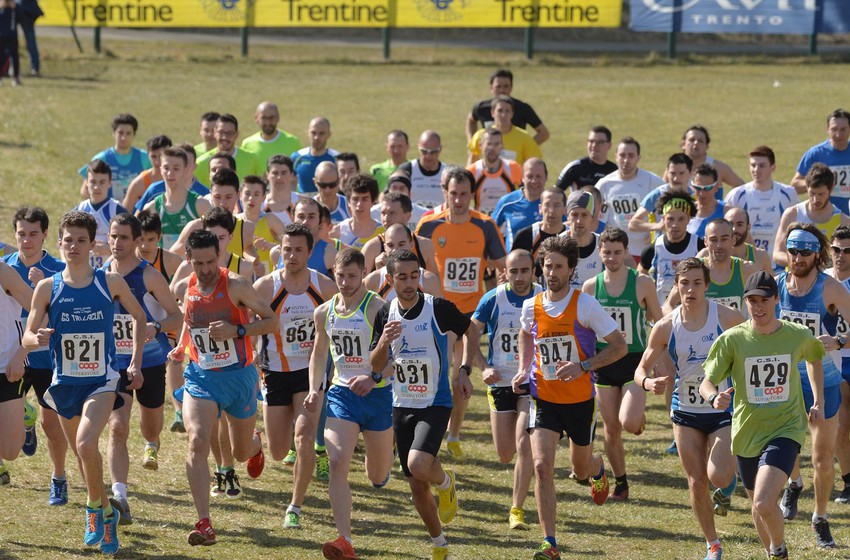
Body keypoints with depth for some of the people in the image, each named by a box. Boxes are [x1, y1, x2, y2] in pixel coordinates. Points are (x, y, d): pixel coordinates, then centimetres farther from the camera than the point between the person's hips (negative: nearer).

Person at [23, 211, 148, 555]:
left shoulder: (111, 283, -6)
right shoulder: (48, 288, -4)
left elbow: (138, 317, 11)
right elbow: (27, 339, -3)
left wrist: (135, 363, 7)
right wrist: (38, 338, -26)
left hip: (102, 381, -3)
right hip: (65, 382, 3)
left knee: (86, 442, -25)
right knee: (82, 453, 15)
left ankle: (95, 508, -4)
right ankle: (105, 513, 37)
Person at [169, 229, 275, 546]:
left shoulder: (235, 286, -14)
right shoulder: (182, 289, -2)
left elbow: (272, 322, -10)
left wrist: (237, 331, -23)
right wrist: (181, 347, 6)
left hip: (239, 376, -1)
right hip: (201, 377, 1)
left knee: (242, 453, 16)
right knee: (197, 442, -21)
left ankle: (255, 443, 57)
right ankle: (204, 524, -22)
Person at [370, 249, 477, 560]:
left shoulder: (438, 308, -13)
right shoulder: (385, 314, -1)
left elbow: (469, 330, 6)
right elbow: (376, 366, 2)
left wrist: (464, 371, -4)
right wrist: (384, 342, -19)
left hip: (436, 403, -4)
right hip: (402, 406, 4)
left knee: (418, 465, -28)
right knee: (417, 487, 8)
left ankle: (446, 482, 7)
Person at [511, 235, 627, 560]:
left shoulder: (585, 305, -14)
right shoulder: (531, 307, -2)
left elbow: (619, 346, -12)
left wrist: (583, 366, -24)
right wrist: (523, 370, 8)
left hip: (580, 399, -2)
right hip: (544, 398, 2)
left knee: (581, 470, 16)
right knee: (542, 466, -16)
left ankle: (597, 469, 57)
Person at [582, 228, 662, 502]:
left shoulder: (642, 283, -7)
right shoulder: (590, 287, 1)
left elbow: (659, 323, 3)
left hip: (635, 361, -3)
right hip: (604, 363, 3)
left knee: (629, 423, -20)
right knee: (611, 429, 6)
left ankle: (640, 415, 17)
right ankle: (620, 483, 22)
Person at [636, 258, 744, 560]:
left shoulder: (727, 318, -13)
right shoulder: (666, 327, -7)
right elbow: (641, 368, 0)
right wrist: (648, 382, -24)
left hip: (723, 410, -2)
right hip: (686, 412, 3)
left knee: (718, 476, -20)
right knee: (697, 482, 4)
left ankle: (728, 484, 18)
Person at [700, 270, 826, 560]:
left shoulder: (798, 336, -4)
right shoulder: (732, 340, -8)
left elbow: (814, 359, 19)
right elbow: (707, 382, -12)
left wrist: (818, 402, 15)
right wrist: (714, 398, -34)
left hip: (785, 430, -2)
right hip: (747, 432, 2)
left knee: (764, 504, -20)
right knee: (758, 504, 16)